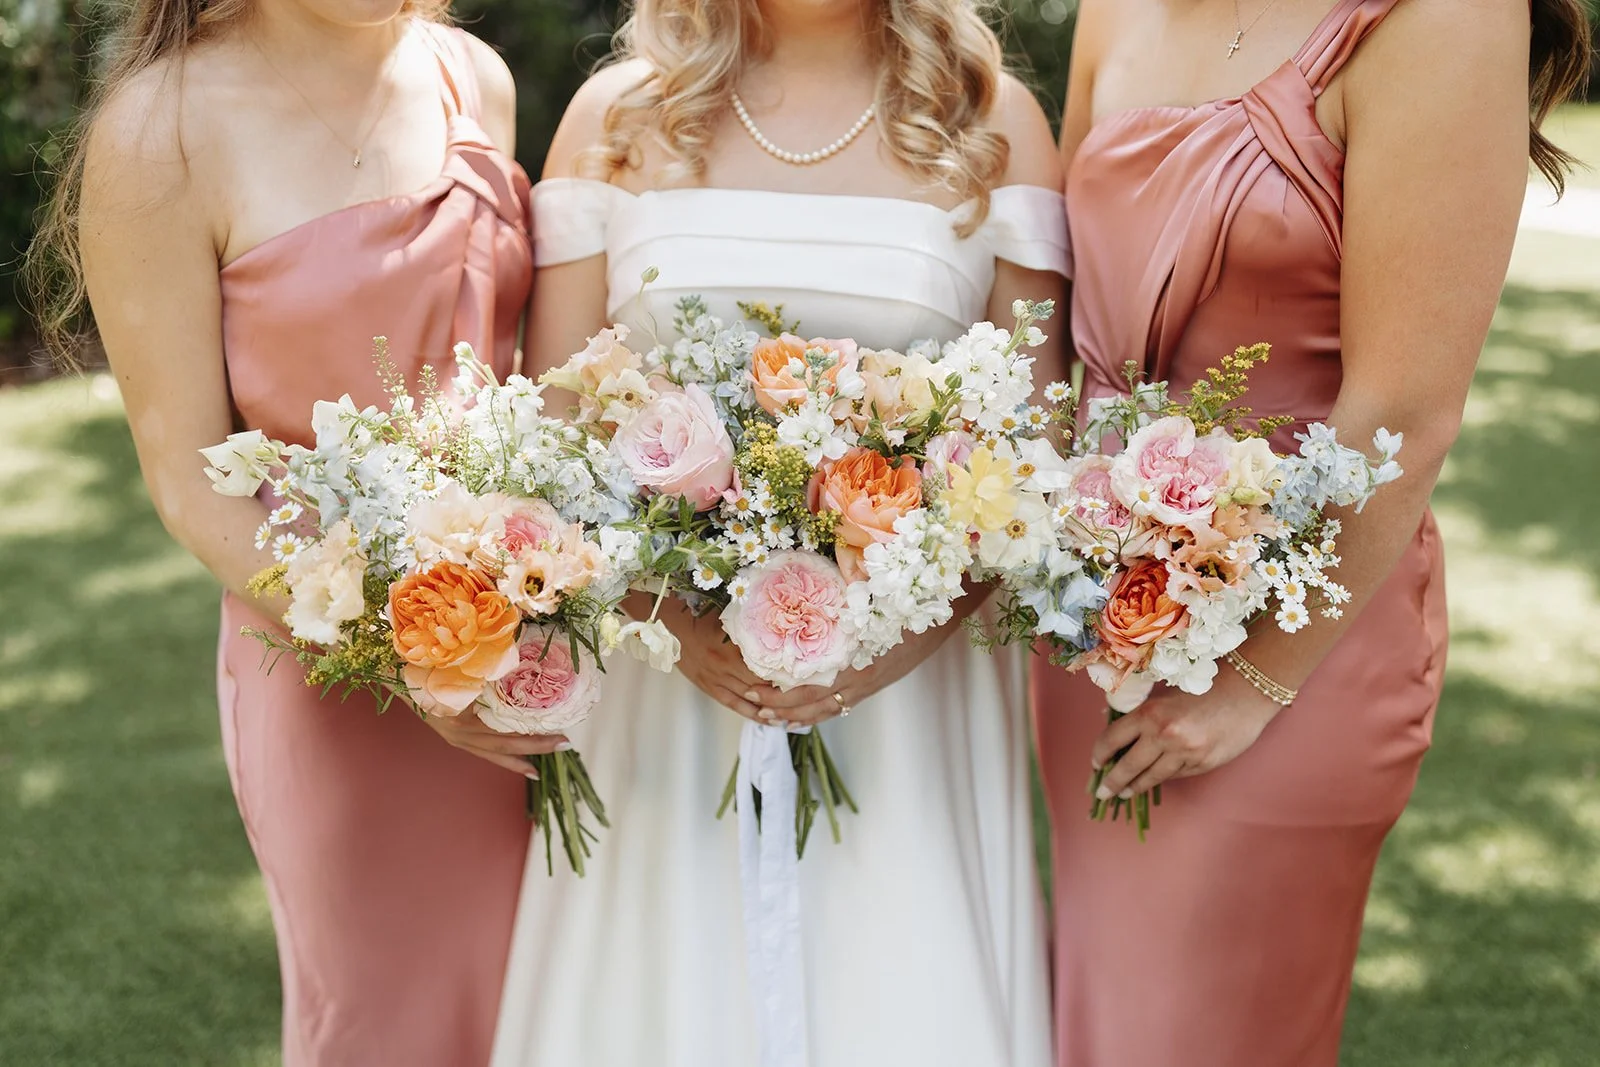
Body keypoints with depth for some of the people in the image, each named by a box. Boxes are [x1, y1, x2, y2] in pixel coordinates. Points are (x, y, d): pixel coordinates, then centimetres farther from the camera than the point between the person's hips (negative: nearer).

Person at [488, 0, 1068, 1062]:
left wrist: (916, 626, -14)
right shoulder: (618, 113, 6)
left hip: (911, 693, 0)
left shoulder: (992, 121, 4)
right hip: (668, 672, 1)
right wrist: (668, 611, -13)